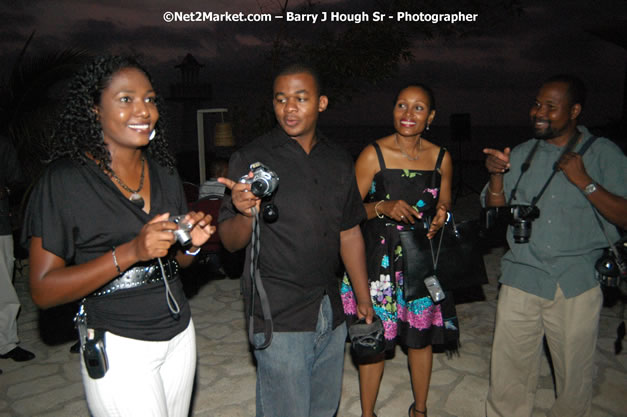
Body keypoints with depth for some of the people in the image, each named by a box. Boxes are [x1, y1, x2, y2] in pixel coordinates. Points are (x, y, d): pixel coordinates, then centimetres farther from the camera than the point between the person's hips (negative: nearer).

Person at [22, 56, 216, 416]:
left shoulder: (164, 173, 5)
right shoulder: (66, 179, -13)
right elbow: (44, 291, -16)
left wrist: (192, 244, -8)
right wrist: (131, 252, -26)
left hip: (180, 335, 6)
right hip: (119, 348, -5)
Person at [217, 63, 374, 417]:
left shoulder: (339, 162, 7)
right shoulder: (251, 159, -8)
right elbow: (231, 242, -9)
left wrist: (364, 300, 13)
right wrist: (246, 214, -31)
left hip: (332, 314, 5)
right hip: (280, 319, -5)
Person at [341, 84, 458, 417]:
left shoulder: (441, 157, 3)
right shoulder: (373, 154, -7)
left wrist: (442, 215, -6)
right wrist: (382, 207, -21)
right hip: (380, 260, -3)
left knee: (421, 335, 13)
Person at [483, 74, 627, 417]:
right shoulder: (521, 154, 10)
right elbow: (495, 211, 6)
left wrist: (584, 181, -16)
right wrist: (496, 175, -11)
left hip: (577, 283, -1)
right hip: (522, 277, 2)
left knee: (575, 374, 13)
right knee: (508, 371, 5)